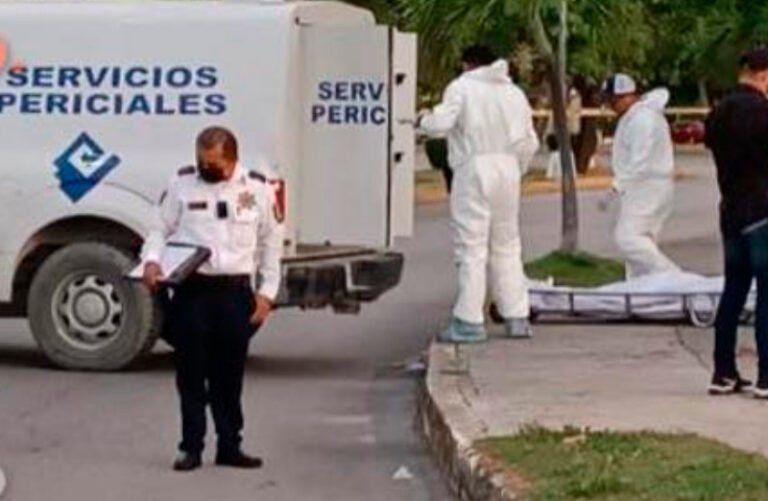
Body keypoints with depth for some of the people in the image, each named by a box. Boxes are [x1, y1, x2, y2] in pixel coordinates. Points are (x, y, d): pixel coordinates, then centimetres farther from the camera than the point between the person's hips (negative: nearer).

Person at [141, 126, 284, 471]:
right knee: (191, 373, 2)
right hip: (191, 290, -1)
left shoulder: (257, 189, 4)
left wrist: (266, 292, 4)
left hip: (235, 291, 1)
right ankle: (191, 447, 9)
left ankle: (229, 446, 18)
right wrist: (152, 260, -14)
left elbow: (271, 244, 10)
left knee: (230, 375, 8)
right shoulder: (182, 183, 1)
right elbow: (161, 229, 6)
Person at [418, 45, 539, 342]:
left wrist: (423, 119, 6)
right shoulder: (514, 92, 15)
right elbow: (529, 142, 13)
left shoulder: (462, 87, -3)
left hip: (474, 169, -6)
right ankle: (517, 317, 13)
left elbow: (441, 123, -14)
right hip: (508, 169, 6)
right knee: (507, 246, 13)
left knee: (472, 247, -5)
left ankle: (470, 321, -7)